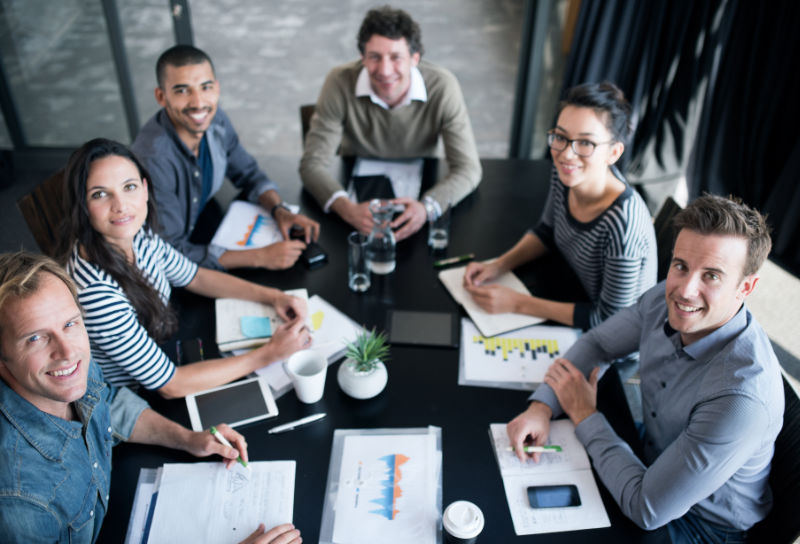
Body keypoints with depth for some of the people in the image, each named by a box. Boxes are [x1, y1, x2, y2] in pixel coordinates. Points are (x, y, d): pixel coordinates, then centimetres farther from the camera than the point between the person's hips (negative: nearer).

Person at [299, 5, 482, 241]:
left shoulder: (442, 87, -20)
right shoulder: (340, 82, -20)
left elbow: (468, 168, -19)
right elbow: (313, 163, -19)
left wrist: (427, 207, -40)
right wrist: (347, 208, -40)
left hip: (416, 194, 0)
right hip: (357, 196, 0)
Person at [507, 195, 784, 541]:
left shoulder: (742, 397, -39)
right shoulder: (667, 299, -17)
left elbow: (647, 510, -33)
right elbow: (597, 343, -1)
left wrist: (584, 414, -21)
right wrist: (542, 406, -18)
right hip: (653, 465, 6)